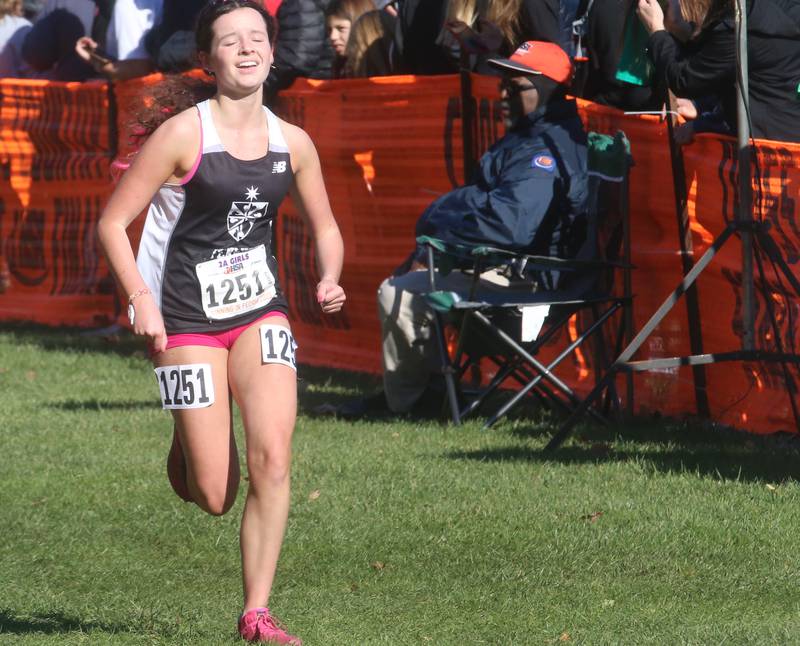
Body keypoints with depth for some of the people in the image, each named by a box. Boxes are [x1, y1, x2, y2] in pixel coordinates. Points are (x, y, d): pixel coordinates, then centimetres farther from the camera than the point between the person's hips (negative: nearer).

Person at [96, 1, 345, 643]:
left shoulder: (293, 143, 3)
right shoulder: (183, 134, -11)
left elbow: (326, 228, 17)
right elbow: (113, 222, -7)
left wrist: (329, 279, -4)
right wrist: (141, 298, -19)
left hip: (260, 309, 4)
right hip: (188, 319, -4)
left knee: (273, 459, -15)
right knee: (213, 495, -5)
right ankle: (185, 449, 34)